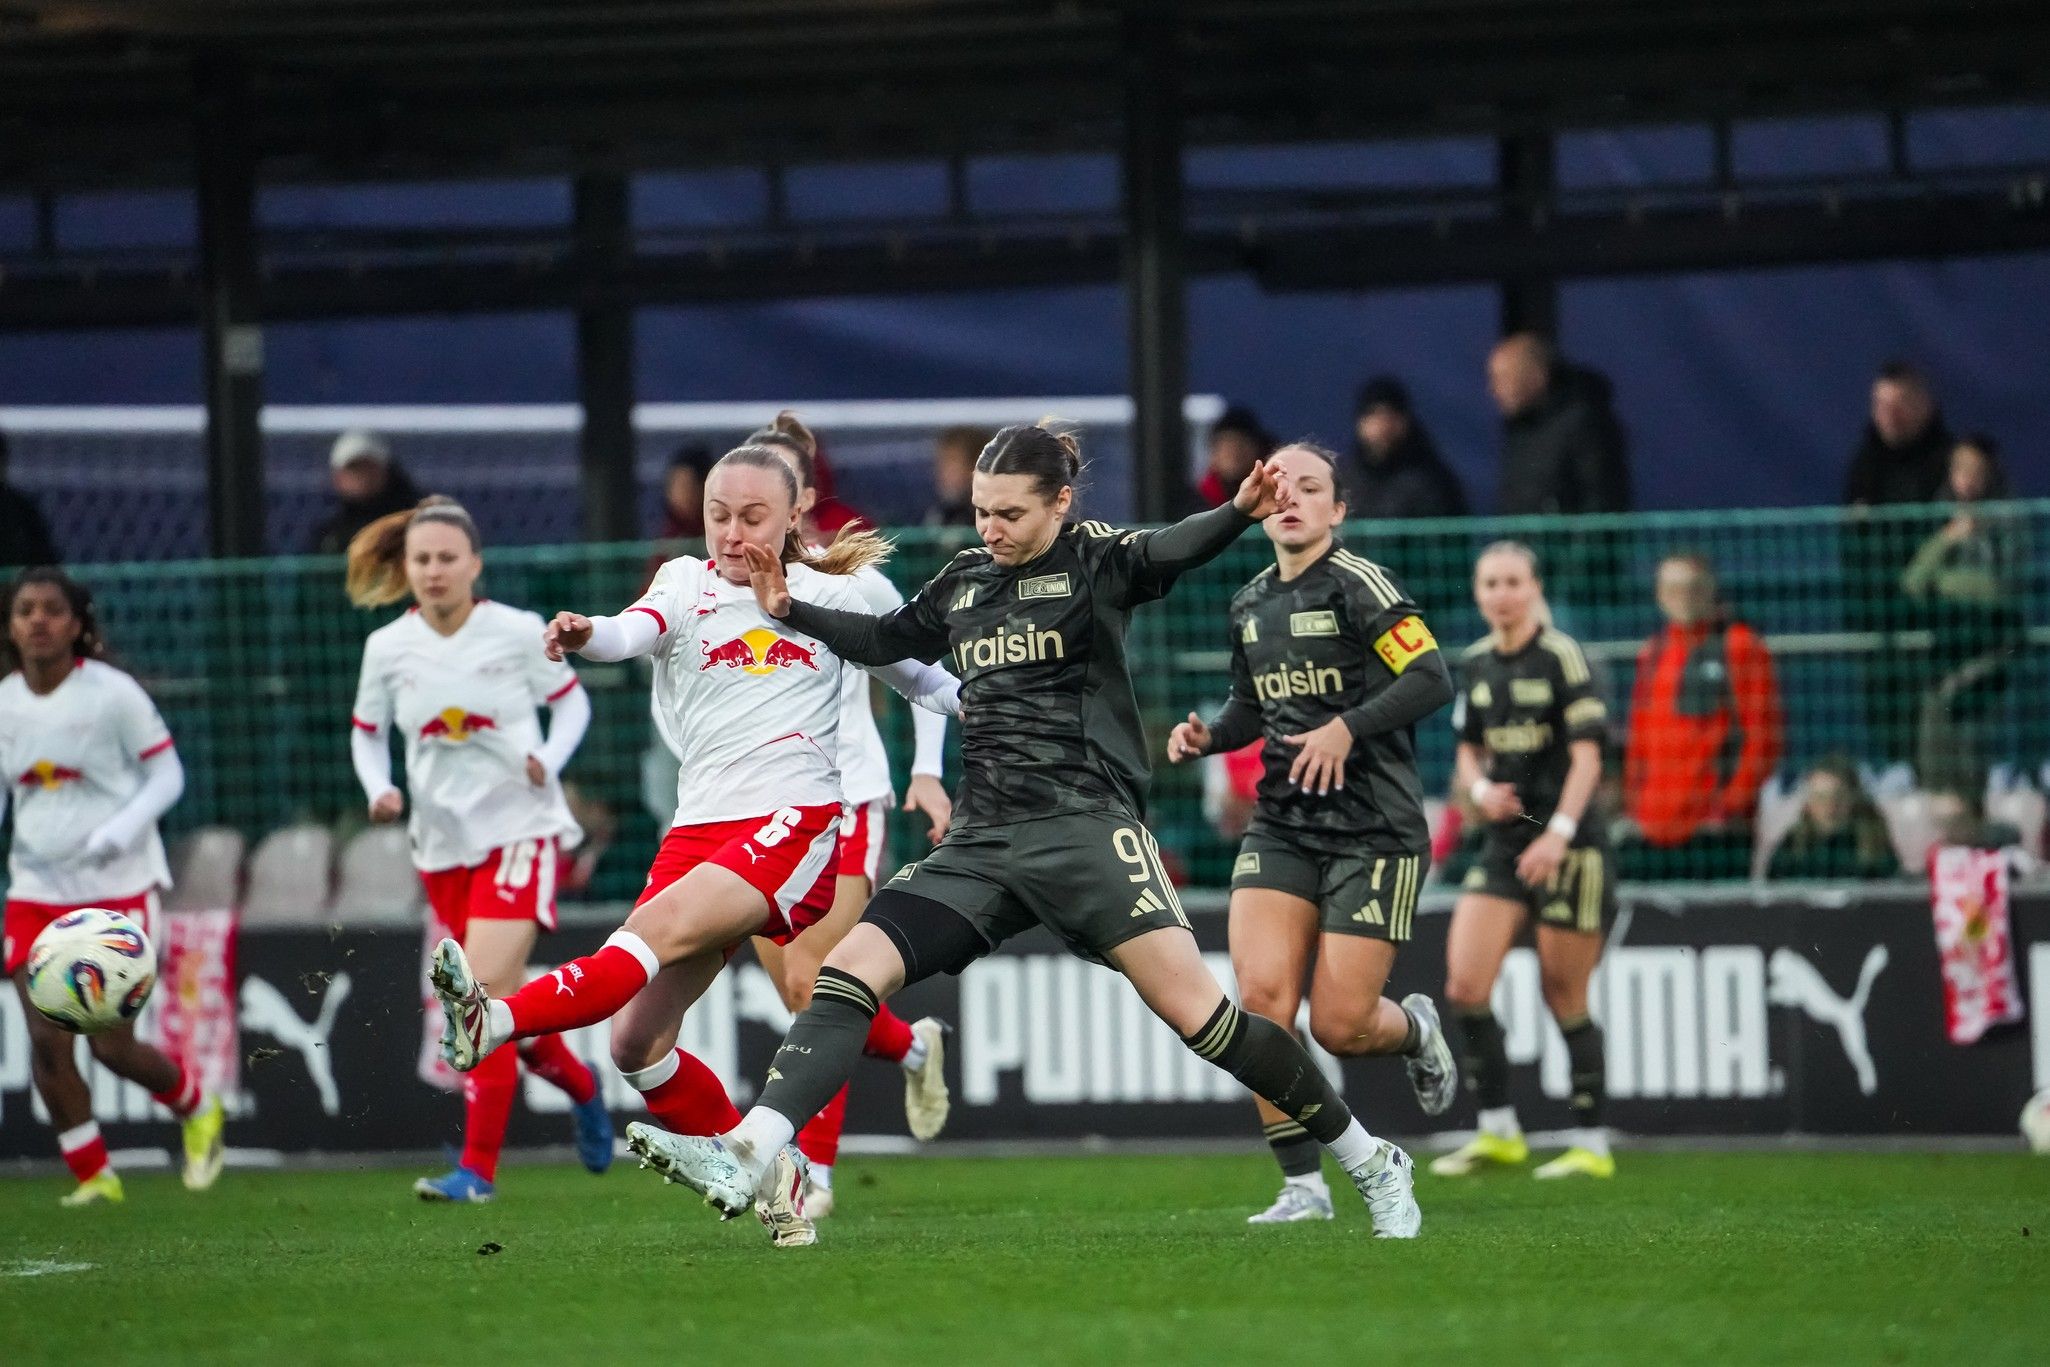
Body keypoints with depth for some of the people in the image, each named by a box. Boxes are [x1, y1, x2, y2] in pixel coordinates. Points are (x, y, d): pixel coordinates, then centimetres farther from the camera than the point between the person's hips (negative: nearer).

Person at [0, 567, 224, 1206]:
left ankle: (197, 1111, 25)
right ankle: (93, 1175, 7)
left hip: (117, 885, -4)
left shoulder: (111, 693, -9)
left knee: (112, 1046, -6)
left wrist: (122, 829, -20)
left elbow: (167, 774, -4)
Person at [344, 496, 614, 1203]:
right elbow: (366, 732, 11)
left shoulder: (519, 633, -8)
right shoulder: (387, 648, -1)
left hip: (519, 830, -4)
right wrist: (379, 789, -9)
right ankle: (581, 1086, 42)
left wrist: (549, 760, -12)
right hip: (442, 841, 4)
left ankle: (478, 1168, -15)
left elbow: (571, 700, 5)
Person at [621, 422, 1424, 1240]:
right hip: (982, 841, 6)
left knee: (1195, 1012, -14)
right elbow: (887, 641, 33)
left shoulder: (1095, 561, -3)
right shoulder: (964, 581, 14)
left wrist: (1239, 513, -45)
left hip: (1085, 827, -6)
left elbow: (1168, 553, -25)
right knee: (851, 970, -10)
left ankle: (1369, 1164, 1)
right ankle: (745, 1159, -17)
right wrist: (793, 612, 23)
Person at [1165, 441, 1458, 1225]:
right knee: (1260, 997, -14)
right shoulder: (1251, 606, 12)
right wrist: (1209, 735, 7)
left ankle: (1416, 1030, 29)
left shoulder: (1359, 586, -9)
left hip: (1374, 830, -6)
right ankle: (1302, 1184, -5)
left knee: (1339, 1027, -8)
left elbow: (1432, 679, -17)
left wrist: (1347, 728, -26)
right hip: (1281, 828, 6)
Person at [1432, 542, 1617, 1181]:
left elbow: (1586, 756, -12)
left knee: (1566, 1001, -2)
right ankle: (1497, 1131, 2)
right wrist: (1480, 788, -4)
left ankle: (1592, 1145, 9)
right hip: (1503, 842, 6)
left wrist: (1559, 832, -24)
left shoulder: (1562, 656, -8)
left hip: (1568, 844, -6)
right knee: (1464, 985, -8)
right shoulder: (1474, 665, 9)